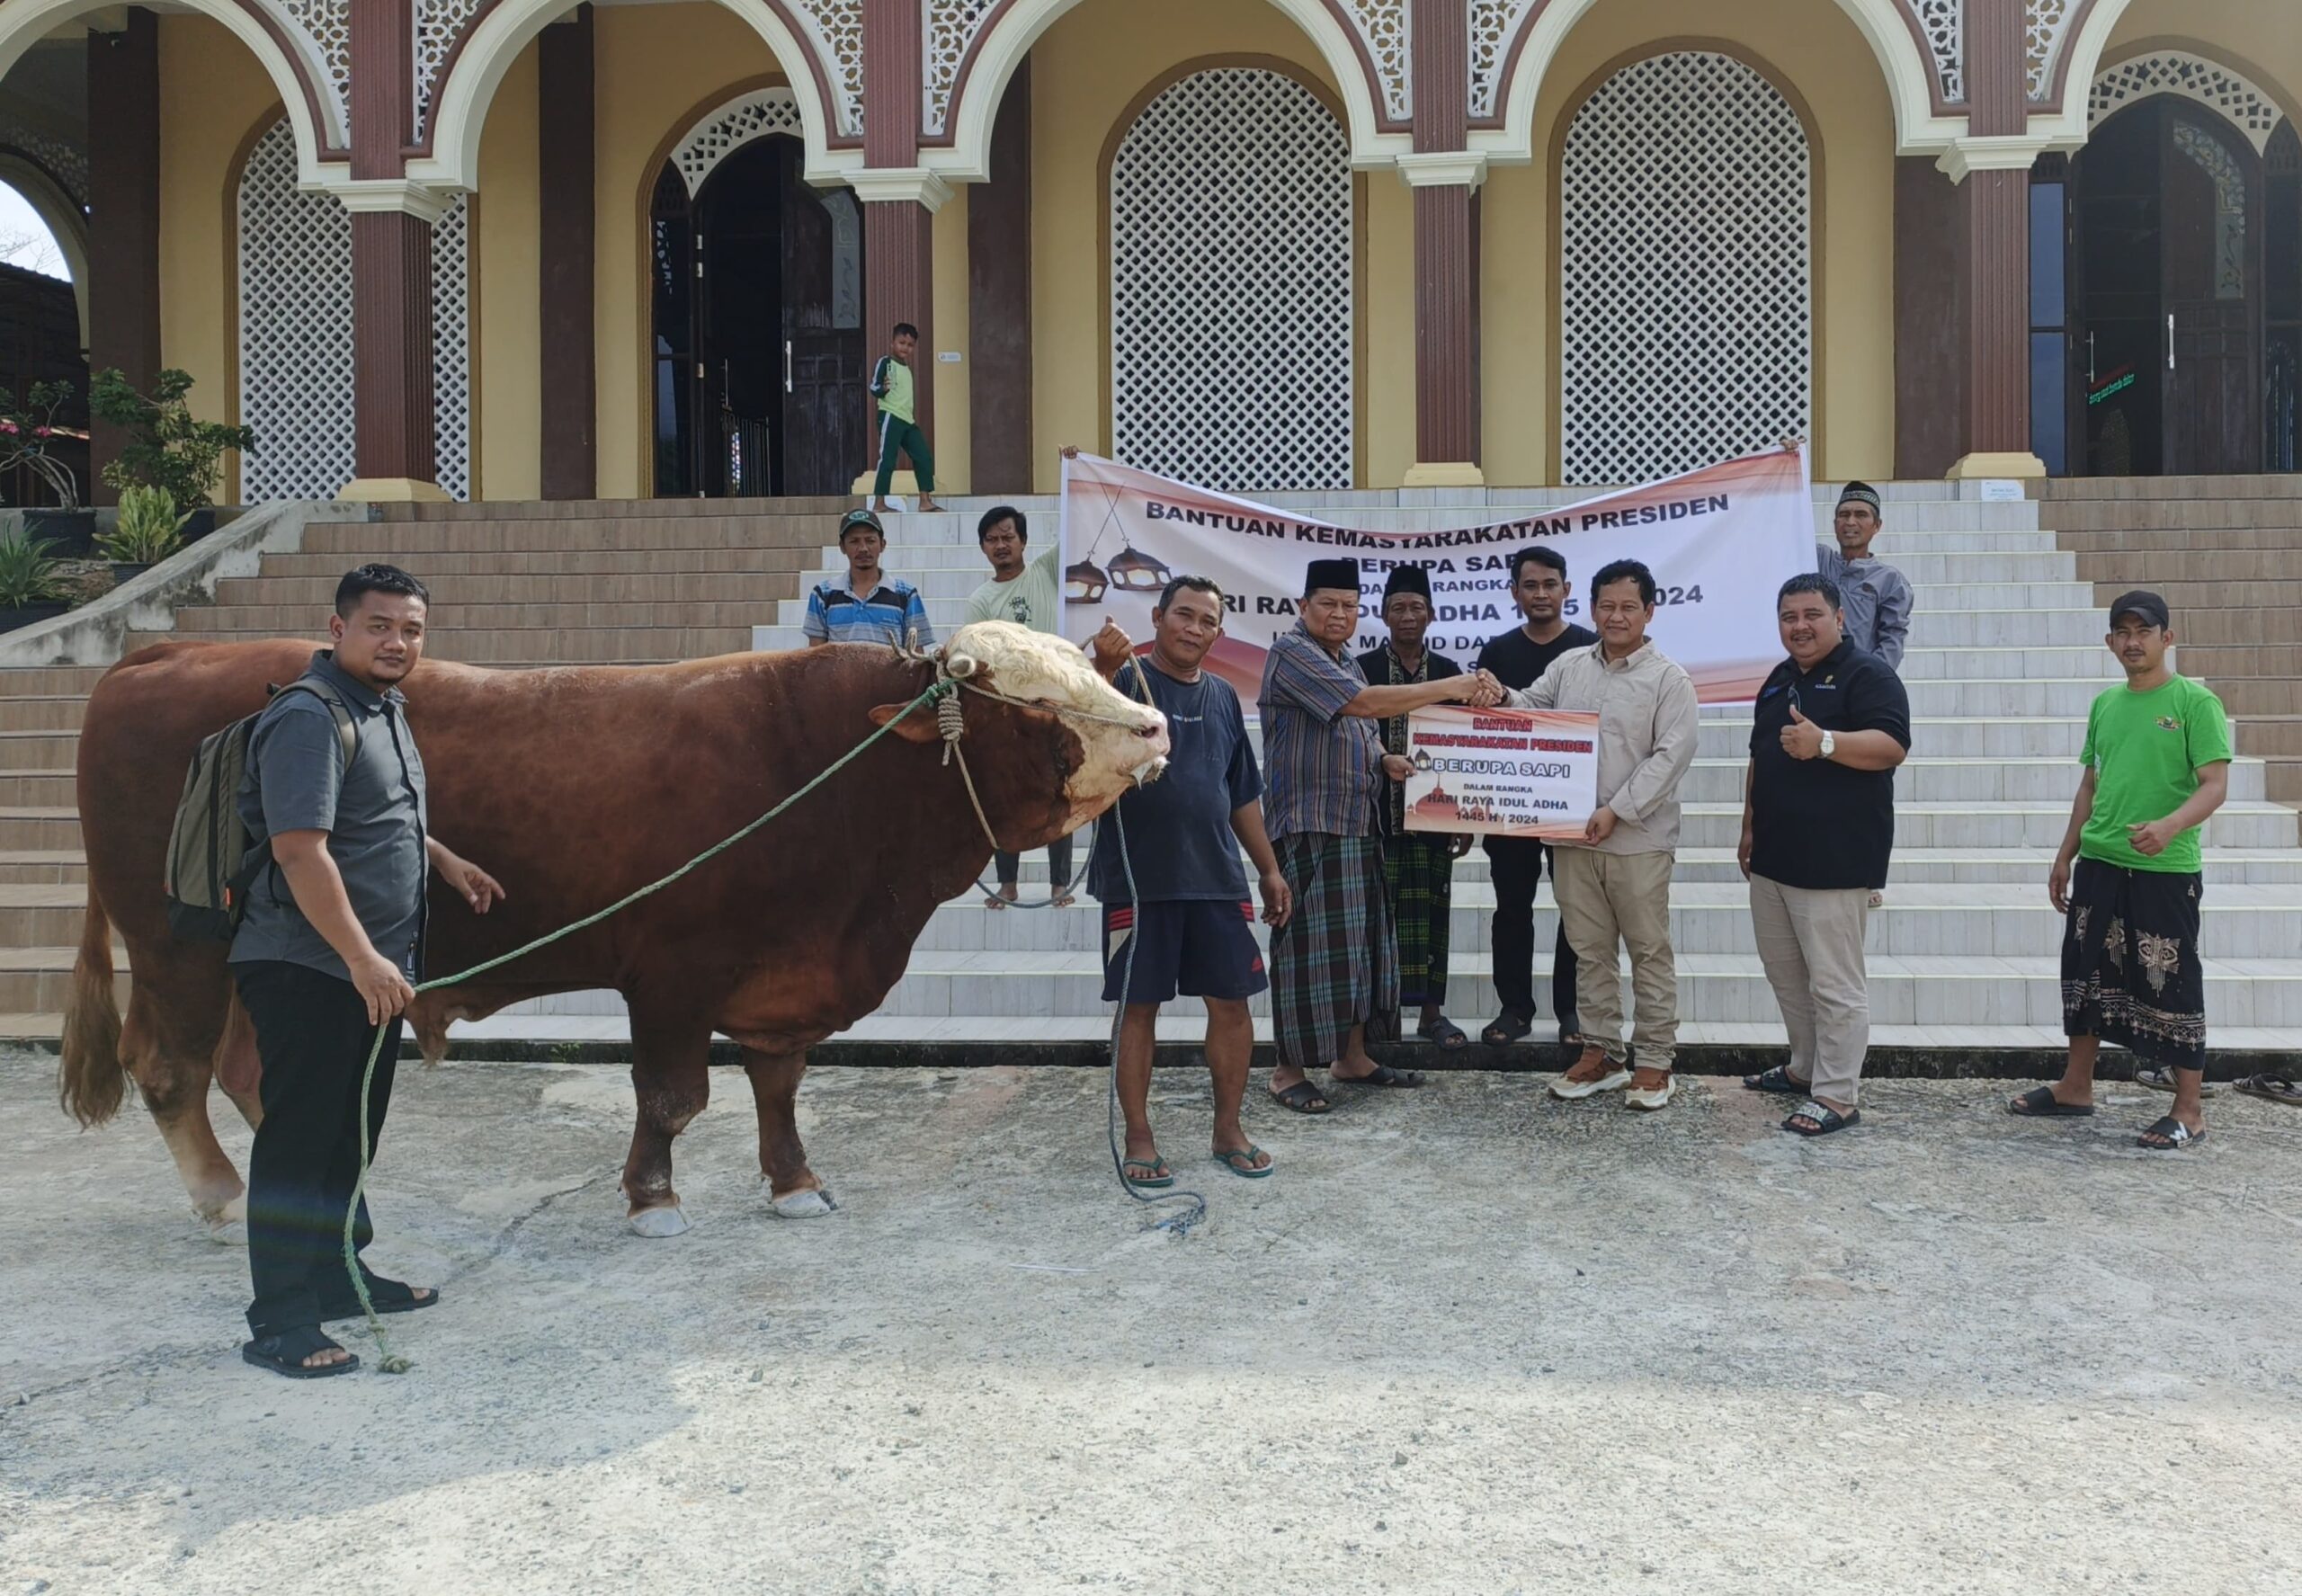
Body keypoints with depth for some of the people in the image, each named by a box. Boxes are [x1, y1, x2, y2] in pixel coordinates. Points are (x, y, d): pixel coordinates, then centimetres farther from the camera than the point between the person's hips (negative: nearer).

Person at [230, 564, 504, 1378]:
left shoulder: (385, 709, 13)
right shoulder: (309, 717, -18)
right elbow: (300, 848, -25)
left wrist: (444, 859, 25)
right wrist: (363, 957, -27)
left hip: (373, 969, 10)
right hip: (307, 968, -10)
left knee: (350, 1135, 19)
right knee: (297, 1140, -3)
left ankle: (339, 1276, 33)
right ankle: (280, 1325, 5)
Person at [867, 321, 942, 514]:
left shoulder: (907, 368, 22)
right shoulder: (885, 362, -2)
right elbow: (874, 388, -10)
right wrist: (883, 388, -31)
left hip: (908, 420, 8)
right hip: (890, 417, -8)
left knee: (924, 457, 2)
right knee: (888, 460, -11)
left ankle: (925, 501, 5)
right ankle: (879, 503, -9)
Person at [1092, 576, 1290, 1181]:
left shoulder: (1222, 696, 13)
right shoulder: (1125, 682, -3)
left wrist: (1269, 868, 19)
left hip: (1217, 876, 5)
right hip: (1139, 878, -5)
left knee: (1231, 1001, 7)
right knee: (1139, 1006, 4)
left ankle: (1229, 1130, 22)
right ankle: (1139, 1137, 16)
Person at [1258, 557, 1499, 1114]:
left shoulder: (1345, 661, 18)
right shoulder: (1292, 652, -12)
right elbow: (1364, 702, -23)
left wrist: (1384, 760, 4)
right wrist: (1447, 688, -21)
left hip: (1356, 825, 9)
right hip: (1308, 826, -9)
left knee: (1359, 940, 11)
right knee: (1309, 944, -7)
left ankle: (1351, 1056, 21)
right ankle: (1289, 1069, 2)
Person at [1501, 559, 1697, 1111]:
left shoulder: (1669, 678, -4)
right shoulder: (1568, 666, 10)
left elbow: (1670, 756, -11)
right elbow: (1529, 711, 11)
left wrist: (1616, 811, -18)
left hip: (1638, 840, -4)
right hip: (1574, 837, 4)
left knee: (1649, 951, 4)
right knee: (1589, 950, 12)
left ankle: (1654, 1062, 13)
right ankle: (1601, 1053, 23)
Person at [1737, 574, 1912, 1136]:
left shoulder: (1868, 674, -8)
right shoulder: (1780, 680, 17)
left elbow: (1892, 747, -20)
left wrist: (1825, 742, -33)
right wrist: (1749, 829, 21)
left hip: (1834, 862, -8)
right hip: (1773, 857, 9)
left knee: (1833, 983, -5)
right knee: (1785, 974, 17)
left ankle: (1837, 1096, 2)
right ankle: (1805, 1067, 31)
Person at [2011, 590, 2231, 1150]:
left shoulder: (2195, 702, -7)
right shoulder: (2104, 704, 11)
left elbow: (2215, 785, -14)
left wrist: (2169, 827, -32)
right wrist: (2065, 856, 17)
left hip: (2165, 872, -6)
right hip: (2099, 865, 6)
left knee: (2171, 983, 0)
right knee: (2086, 970, 13)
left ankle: (2189, 1111, 10)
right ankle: (2076, 1087, 26)